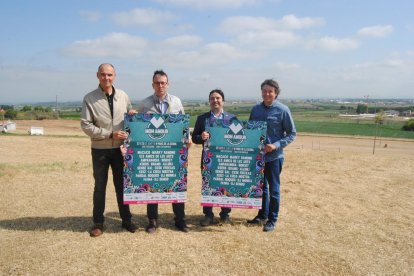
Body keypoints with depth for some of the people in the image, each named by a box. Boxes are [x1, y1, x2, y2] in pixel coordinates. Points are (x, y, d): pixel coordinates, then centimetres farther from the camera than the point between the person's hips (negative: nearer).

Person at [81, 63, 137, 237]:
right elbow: (86, 125, -11)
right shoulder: (89, 98, -7)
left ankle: (126, 220, 24)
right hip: (99, 150, -2)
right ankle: (98, 223, 23)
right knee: (100, 187, 8)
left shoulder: (123, 96, 2)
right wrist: (110, 134, -18)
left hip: (120, 149, 2)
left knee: (122, 185, 11)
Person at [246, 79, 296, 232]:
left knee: (274, 189, 6)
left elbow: (292, 133, -6)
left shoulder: (282, 110, -9)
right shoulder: (256, 109, 5)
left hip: (274, 156, -5)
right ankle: (262, 215, 32)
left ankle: (272, 220, 19)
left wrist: (276, 145, -18)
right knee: (261, 187, 17)